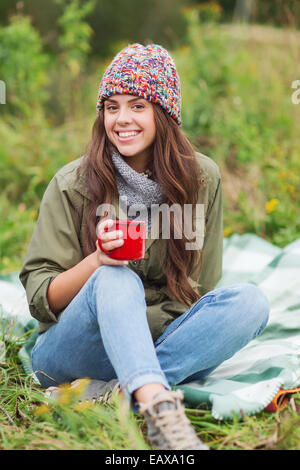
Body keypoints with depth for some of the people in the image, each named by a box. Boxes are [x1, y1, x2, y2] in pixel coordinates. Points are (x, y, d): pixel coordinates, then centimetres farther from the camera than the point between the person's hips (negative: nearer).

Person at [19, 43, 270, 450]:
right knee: (115, 279, -33)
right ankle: (158, 405, -53)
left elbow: (201, 286, 9)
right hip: (72, 353, -2)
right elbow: (40, 298, -4)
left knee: (250, 302, -22)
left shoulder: (202, 178, 3)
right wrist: (97, 260, -22)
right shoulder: (73, 184, -4)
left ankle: (126, 392, -32)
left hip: (159, 343, 3)